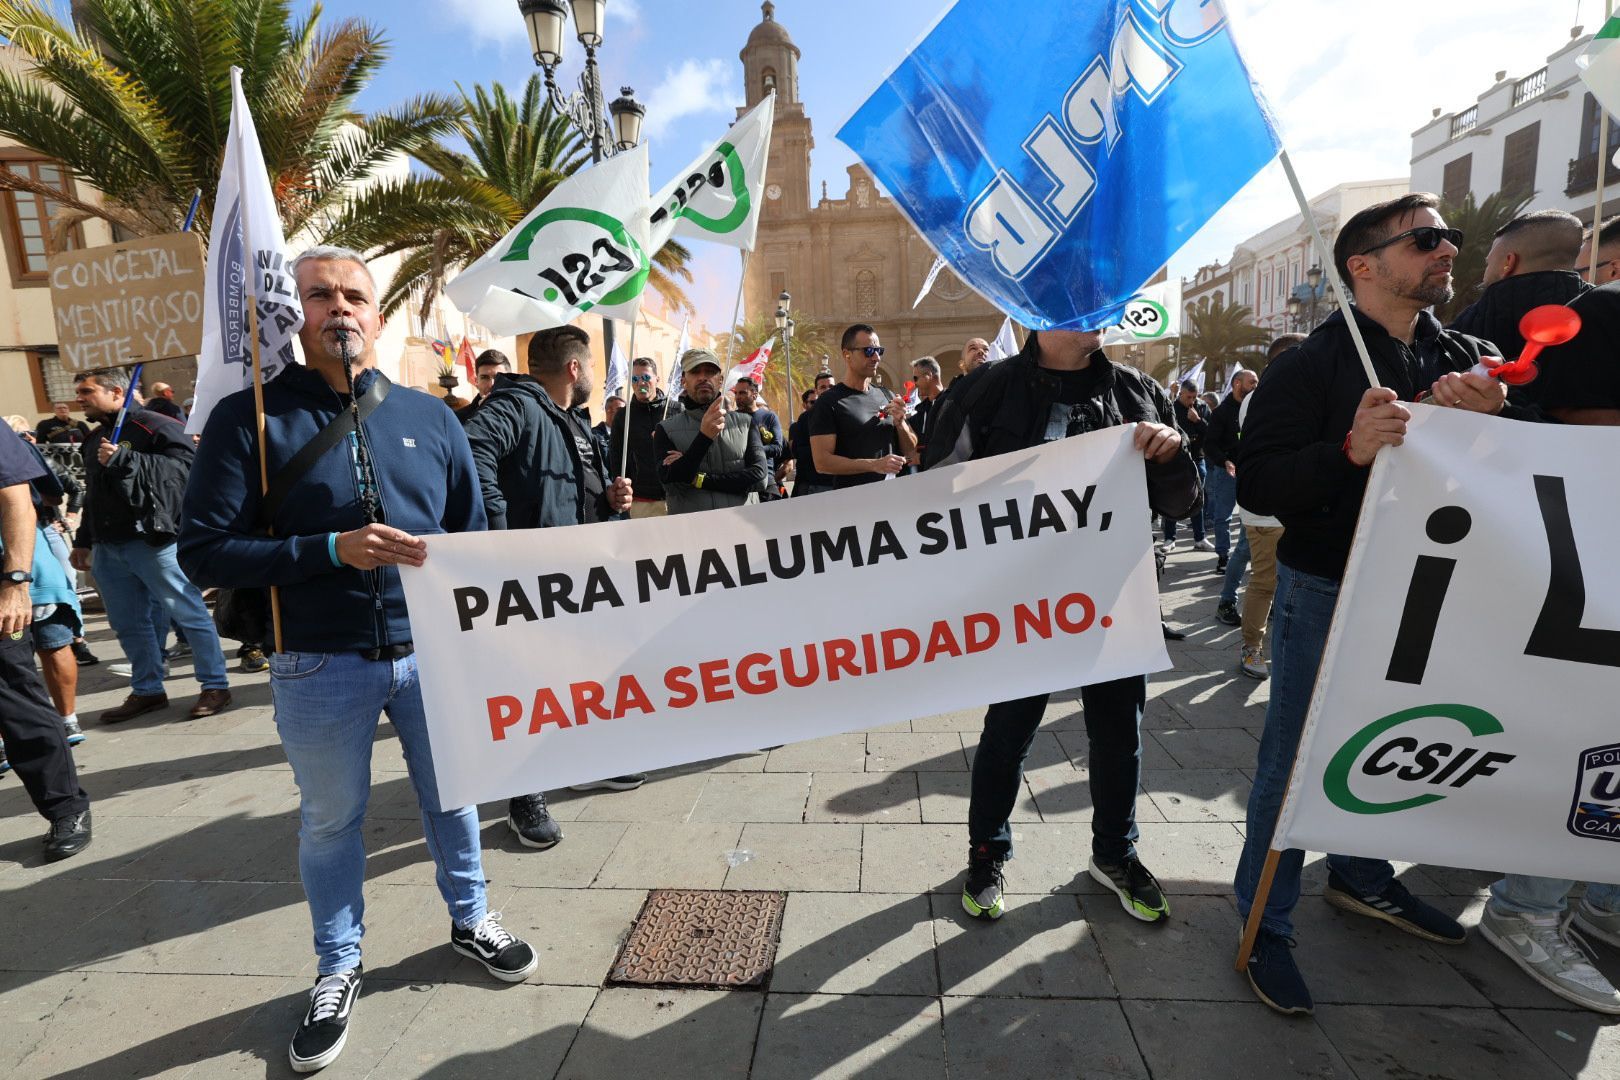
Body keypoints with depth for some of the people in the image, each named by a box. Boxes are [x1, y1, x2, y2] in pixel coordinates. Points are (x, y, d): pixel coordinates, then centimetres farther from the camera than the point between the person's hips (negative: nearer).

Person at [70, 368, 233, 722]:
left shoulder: (154, 426, -6)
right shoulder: (95, 440, 21)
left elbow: (185, 466, -22)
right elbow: (93, 496, 28)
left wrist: (123, 460, -21)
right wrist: (84, 540, 27)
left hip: (153, 541, -9)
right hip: (108, 546, 9)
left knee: (189, 613, -4)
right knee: (128, 624, 12)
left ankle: (215, 686, 3)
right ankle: (147, 690, 23)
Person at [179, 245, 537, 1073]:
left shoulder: (429, 416, 2)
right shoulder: (250, 418, -5)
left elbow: (473, 536, 8)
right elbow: (203, 552, -9)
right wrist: (331, 550, -22)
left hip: (433, 653, 2)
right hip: (319, 668, -2)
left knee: (451, 797, 18)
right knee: (330, 821, 16)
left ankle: (470, 920, 42)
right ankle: (338, 968, 39)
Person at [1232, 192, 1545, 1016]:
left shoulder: (1468, 359, 8)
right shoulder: (1310, 364, -12)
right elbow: (1254, 485, -18)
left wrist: (1493, 415, -12)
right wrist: (1349, 449, -34)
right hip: (1326, 593, -6)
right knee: (1295, 761, 1)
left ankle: (1360, 878, 43)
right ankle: (1265, 924, 16)